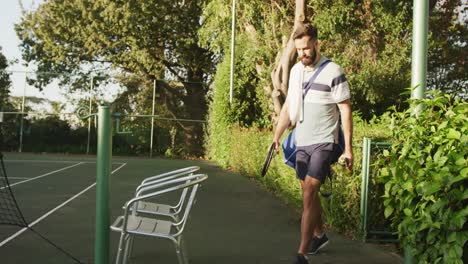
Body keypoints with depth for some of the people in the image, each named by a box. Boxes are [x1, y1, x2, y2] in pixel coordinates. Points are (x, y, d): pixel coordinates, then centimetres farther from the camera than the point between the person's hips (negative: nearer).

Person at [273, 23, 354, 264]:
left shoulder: (333, 72, -11)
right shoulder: (295, 70, 7)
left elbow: (345, 110, -9)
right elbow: (288, 106, 13)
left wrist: (348, 148, -11)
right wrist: (277, 135, 3)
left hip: (323, 142, -6)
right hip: (301, 142, 6)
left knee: (308, 194, -14)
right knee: (310, 193, 15)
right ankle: (319, 235, 35)